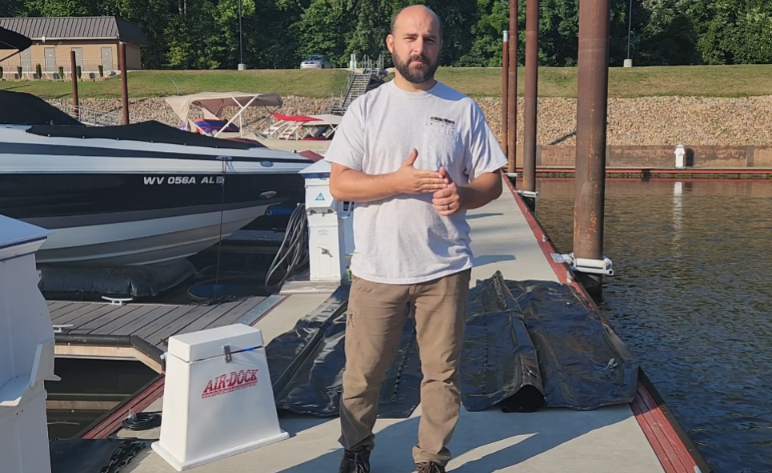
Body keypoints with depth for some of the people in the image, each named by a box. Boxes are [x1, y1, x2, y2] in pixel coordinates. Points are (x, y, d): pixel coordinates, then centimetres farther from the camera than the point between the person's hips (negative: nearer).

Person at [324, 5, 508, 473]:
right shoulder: (366, 108, 2)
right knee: (363, 372, 10)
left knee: (443, 372, 9)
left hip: (445, 267, 1)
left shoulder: (464, 108, 5)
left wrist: (464, 195, -17)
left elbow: (492, 180, 5)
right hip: (377, 268, 0)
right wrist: (400, 180, -18)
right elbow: (339, 184, -4)